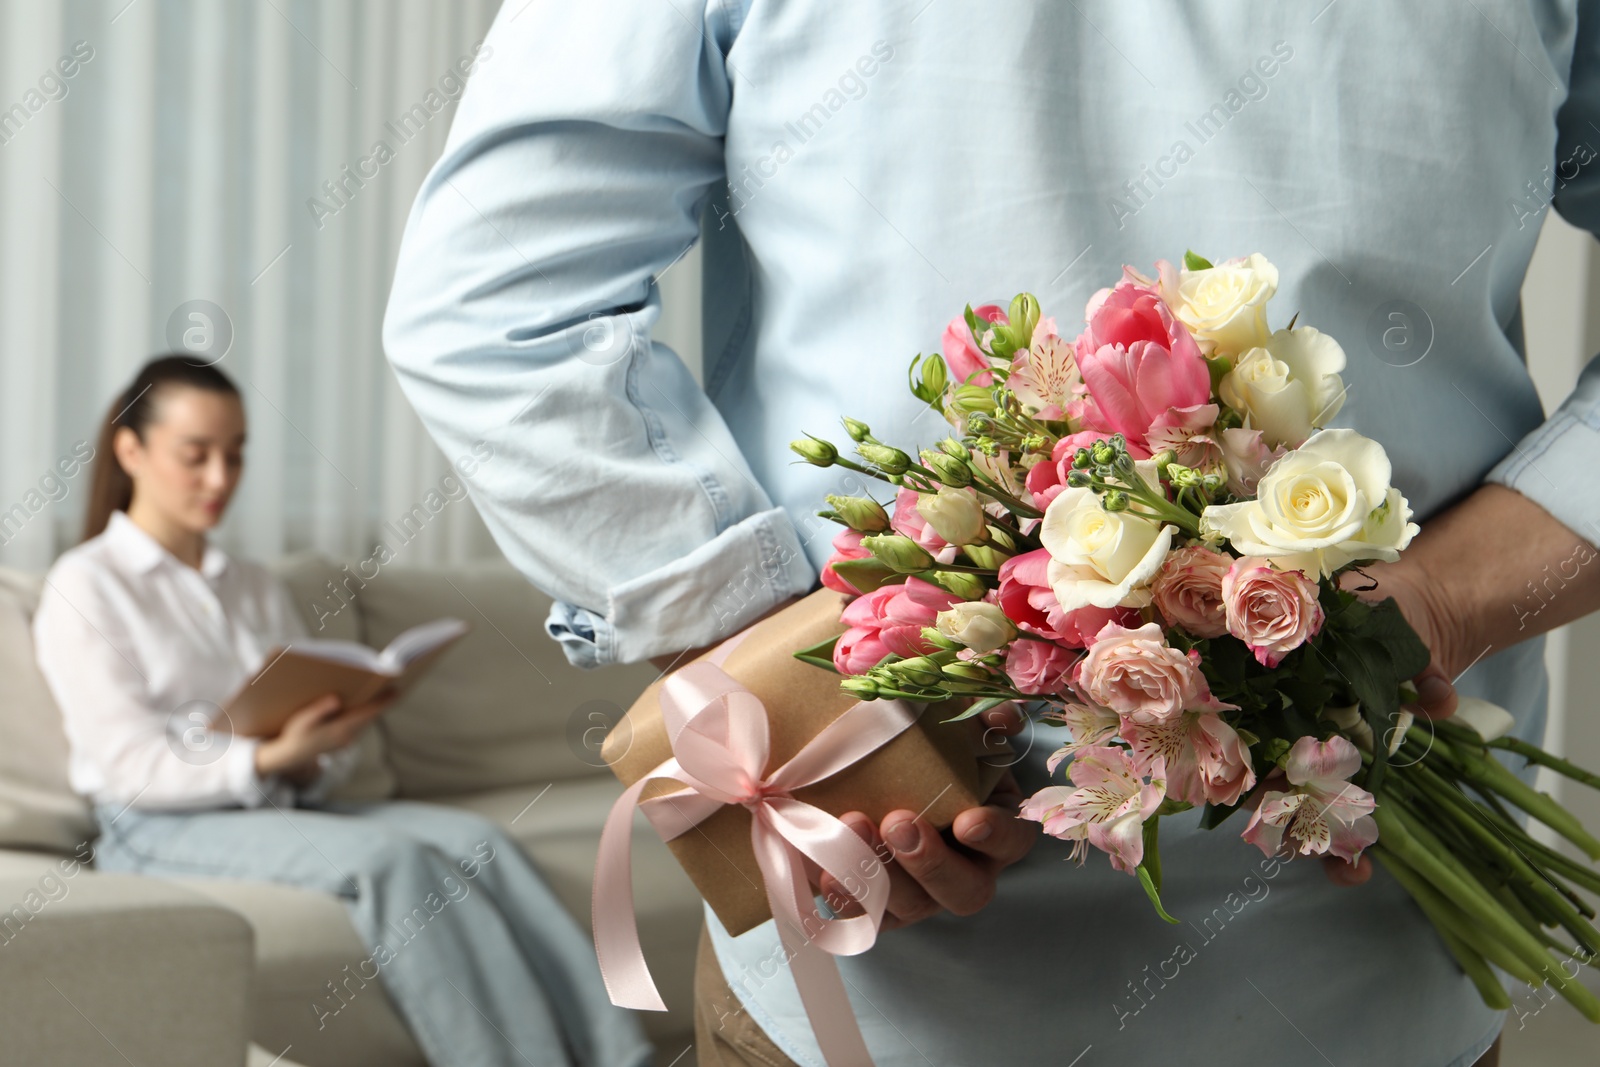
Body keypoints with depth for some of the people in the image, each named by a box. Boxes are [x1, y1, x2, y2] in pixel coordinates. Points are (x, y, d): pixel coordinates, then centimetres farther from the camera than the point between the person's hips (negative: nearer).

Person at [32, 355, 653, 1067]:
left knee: (475, 841, -24)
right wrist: (270, 758, -23)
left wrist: (312, 760, -9)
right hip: (160, 832, -5)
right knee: (390, 859, -33)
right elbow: (131, 769, -8)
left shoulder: (256, 588, 22)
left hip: (283, 807, 5)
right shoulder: (84, 587, 3)